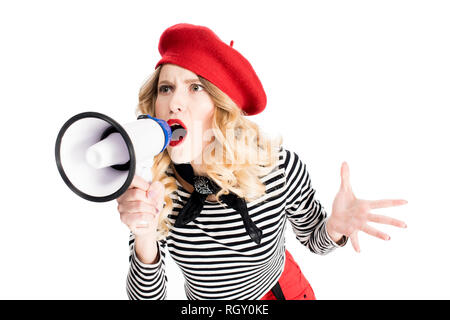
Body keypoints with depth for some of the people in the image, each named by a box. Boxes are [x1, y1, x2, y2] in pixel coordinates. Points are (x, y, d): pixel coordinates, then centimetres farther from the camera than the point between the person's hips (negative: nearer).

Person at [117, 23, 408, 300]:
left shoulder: (281, 167, -28)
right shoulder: (149, 189, -26)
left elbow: (314, 240, -10)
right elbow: (147, 296, -22)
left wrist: (335, 226, -32)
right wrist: (145, 240, -41)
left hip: (281, 290, 0)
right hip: (203, 302, 1)